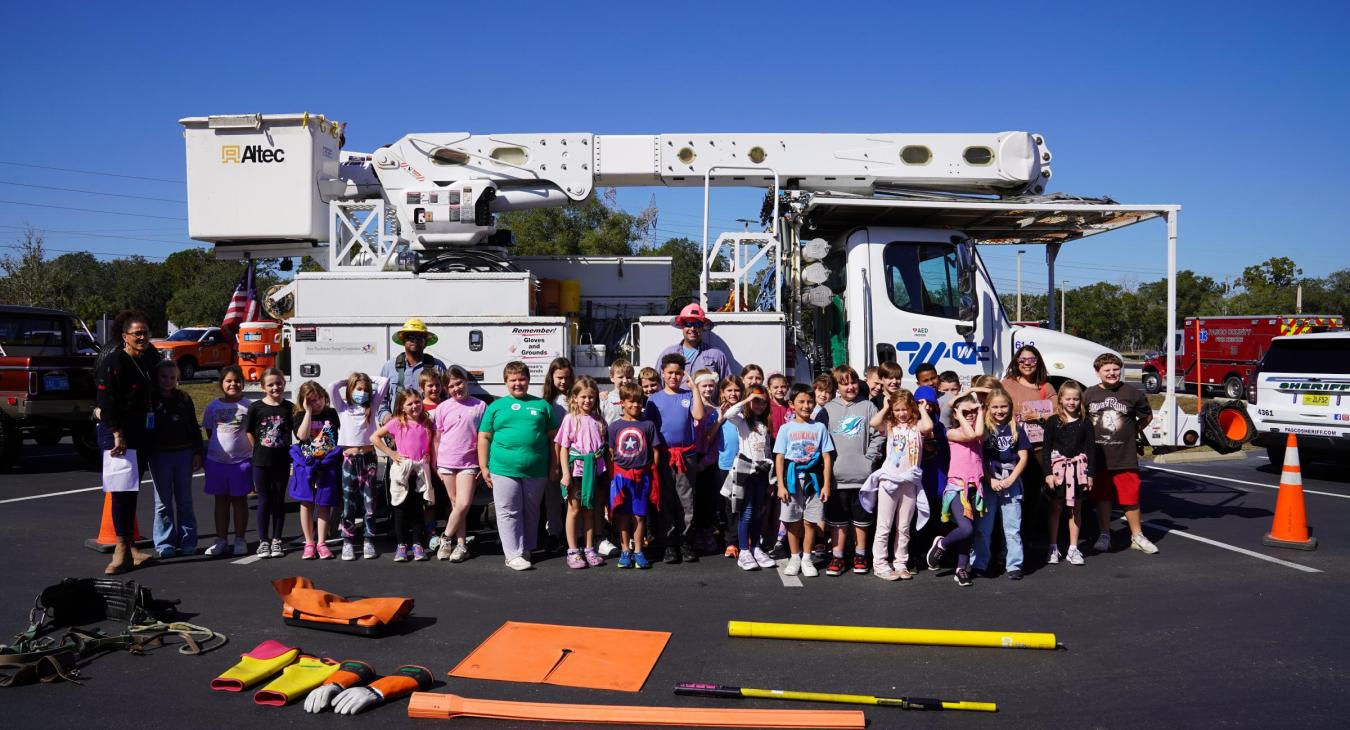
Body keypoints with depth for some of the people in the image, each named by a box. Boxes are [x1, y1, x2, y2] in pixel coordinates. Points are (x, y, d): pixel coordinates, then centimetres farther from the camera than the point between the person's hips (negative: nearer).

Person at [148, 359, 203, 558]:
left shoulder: (184, 399, 5)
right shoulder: (150, 400, 0)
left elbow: (194, 428, 8)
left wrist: (197, 453, 3)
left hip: (183, 453, 1)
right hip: (159, 455, -1)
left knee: (185, 500, 7)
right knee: (163, 502, 4)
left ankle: (187, 541, 13)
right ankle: (165, 543, 10)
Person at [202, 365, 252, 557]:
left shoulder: (248, 406, -2)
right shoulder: (213, 406, 5)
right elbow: (209, 432, 11)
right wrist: (216, 448, 3)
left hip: (241, 460, -2)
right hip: (216, 460, 2)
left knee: (239, 499, 6)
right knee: (221, 499, 11)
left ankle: (240, 540, 14)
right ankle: (221, 540, 19)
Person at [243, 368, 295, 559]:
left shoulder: (289, 408, -1)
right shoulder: (256, 408, -4)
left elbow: (296, 433, 7)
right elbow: (249, 433, 3)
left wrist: (283, 449, 0)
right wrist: (261, 450, 3)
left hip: (282, 462, 1)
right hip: (261, 462, -1)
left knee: (279, 500, 8)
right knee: (264, 500, 5)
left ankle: (276, 540, 17)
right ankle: (263, 541, 15)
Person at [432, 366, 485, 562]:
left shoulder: (480, 406, 0)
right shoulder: (443, 408, 3)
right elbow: (437, 438, 7)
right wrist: (435, 465, 5)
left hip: (468, 463, -1)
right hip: (446, 462, 1)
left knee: (464, 504, -10)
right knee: (456, 504, 7)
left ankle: (446, 538, 7)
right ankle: (461, 544, 14)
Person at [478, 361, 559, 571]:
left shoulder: (542, 405, 10)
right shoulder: (496, 406, 8)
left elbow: (553, 437, 11)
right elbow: (484, 438, 7)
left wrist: (553, 467, 6)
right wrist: (484, 467, 0)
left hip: (536, 472, 1)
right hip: (503, 470, -1)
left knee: (531, 512, 12)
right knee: (509, 513, 0)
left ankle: (527, 549, 25)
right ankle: (514, 555, 4)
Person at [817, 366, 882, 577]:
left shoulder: (867, 406, 2)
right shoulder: (828, 409, 2)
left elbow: (878, 435, 2)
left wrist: (869, 458, -6)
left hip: (862, 474, 0)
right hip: (837, 475, 0)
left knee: (861, 518, 11)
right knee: (837, 519, 7)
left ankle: (860, 555, 25)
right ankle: (837, 557, 15)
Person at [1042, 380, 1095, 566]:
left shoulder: (1085, 423, 3)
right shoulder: (1053, 422, -1)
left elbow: (1090, 449, 4)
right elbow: (1046, 449, -2)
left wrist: (1090, 474, -1)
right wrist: (1048, 473, -9)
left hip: (1078, 468, 1)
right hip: (1058, 468, -1)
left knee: (1076, 509, 7)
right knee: (1055, 508, 6)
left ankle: (1073, 549, 14)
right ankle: (1053, 548, 14)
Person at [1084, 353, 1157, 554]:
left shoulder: (1132, 393, -2)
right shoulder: (1089, 394, 2)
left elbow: (1147, 416, 13)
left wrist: (1133, 431, 9)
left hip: (1125, 457, -1)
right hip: (1098, 457, 1)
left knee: (1131, 497, 4)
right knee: (1101, 497, 10)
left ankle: (1137, 536, 18)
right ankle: (1104, 536, 22)